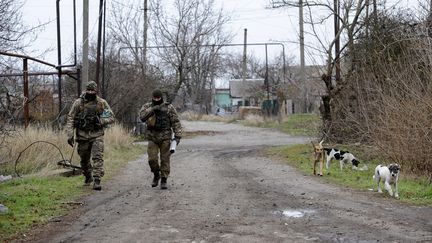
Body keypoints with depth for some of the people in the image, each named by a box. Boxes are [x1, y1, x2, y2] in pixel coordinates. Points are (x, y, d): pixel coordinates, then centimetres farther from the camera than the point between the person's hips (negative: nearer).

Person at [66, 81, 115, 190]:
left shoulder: (102, 103, -1)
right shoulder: (78, 103, -1)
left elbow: (111, 117, 4)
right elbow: (70, 118, 1)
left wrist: (101, 121, -15)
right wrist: (70, 135, -7)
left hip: (97, 135, -1)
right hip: (82, 135, 1)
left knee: (98, 157, -15)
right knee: (84, 159, 12)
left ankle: (97, 181, -16)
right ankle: (88, 177, 36)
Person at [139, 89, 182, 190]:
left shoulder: (169, 107, 1)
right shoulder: (147, 106, 5)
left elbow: (176, 122, -1)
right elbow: (142, 116, -13)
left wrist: (177, 135, -9)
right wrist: (152, 109, -23)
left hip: (165, 137, -1)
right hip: (152, 137, 1)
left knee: (165, 159, -1)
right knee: (152, 159, -5)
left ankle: (164, 180, 8)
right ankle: (156, 175, 21)